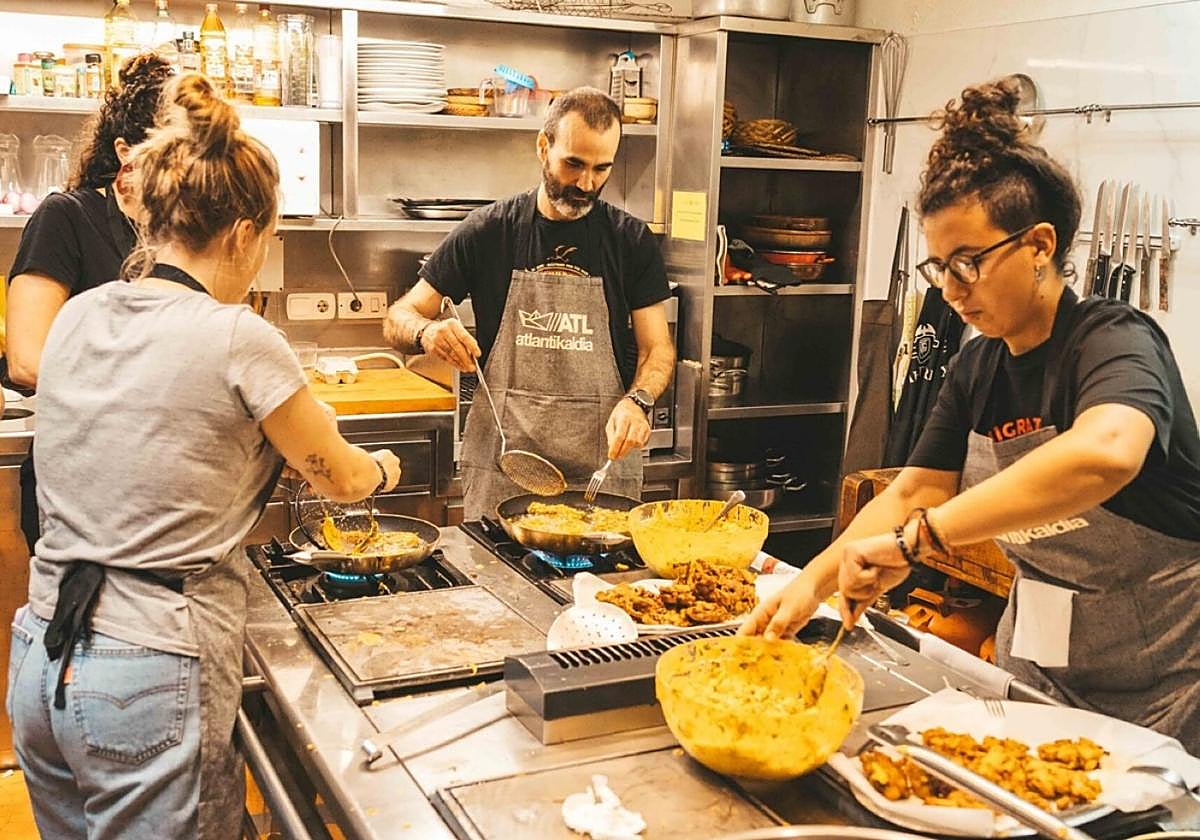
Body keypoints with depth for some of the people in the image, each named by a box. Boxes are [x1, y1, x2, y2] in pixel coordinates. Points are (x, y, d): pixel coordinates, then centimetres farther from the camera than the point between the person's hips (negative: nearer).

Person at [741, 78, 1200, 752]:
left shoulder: (1116, 340, -21)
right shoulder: (979, 367, 1)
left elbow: (1105, 452, -44)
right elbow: (912, 493, 2)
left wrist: (916, 539, -46)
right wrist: (813, 582, -13)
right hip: (1038, 656, 6)